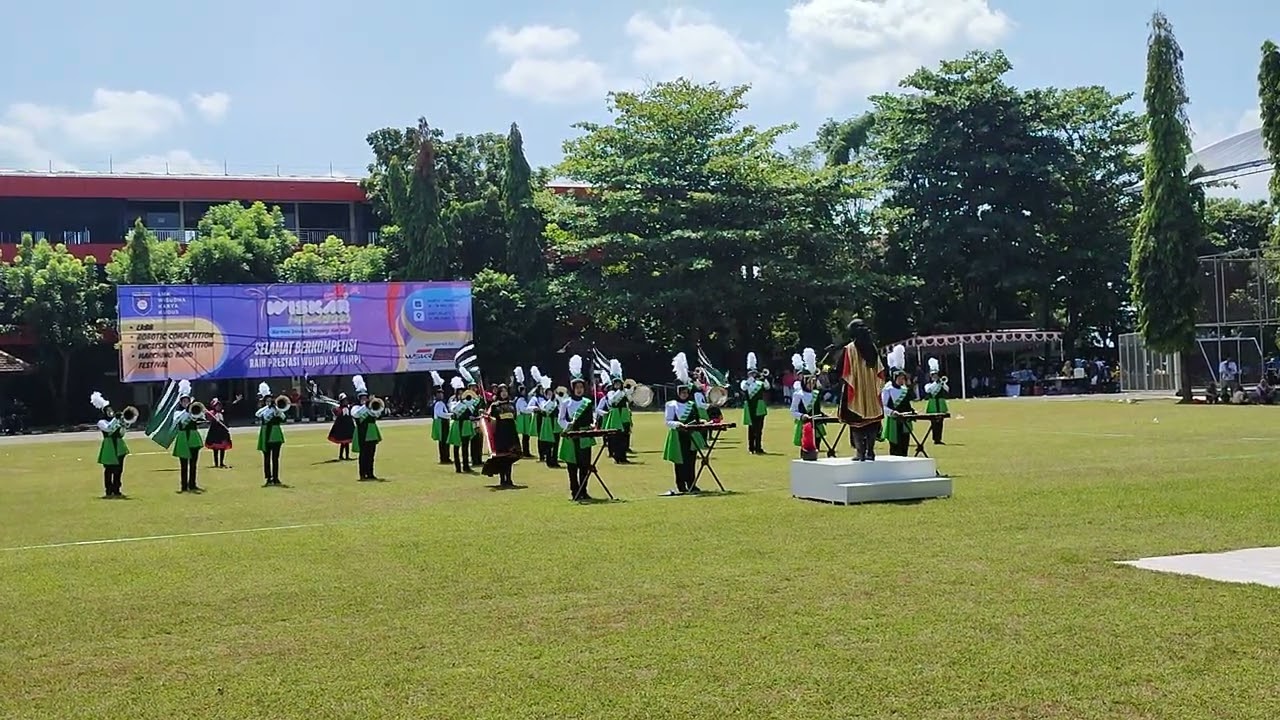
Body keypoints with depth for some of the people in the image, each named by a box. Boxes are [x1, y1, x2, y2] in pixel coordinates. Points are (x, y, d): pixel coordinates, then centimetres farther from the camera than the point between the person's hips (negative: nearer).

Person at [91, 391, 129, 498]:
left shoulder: (115, 420, 12)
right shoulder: (101, 422, -4)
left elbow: (121, 434, 11)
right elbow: (108, 428, -25)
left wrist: (123, 426, -5)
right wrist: (116, 419, -26)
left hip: (119, 447, 6)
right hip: (109, 448, -6)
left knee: (118, 470, 9)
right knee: (109, 470, -3)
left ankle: (116, 491, 17)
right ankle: (109, 492, 1)